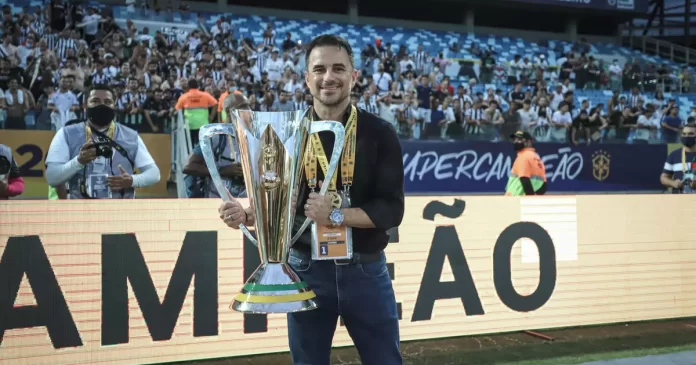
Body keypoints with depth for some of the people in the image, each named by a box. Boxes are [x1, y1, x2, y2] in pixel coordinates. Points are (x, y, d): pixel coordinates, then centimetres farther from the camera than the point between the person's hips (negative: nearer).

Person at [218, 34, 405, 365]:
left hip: (365, 269, 0)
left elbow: (391, 210, -9)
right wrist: (246, 215, -15)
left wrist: (335, 215, -23)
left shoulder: (379, 133, -4)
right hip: (305, 268, 1)